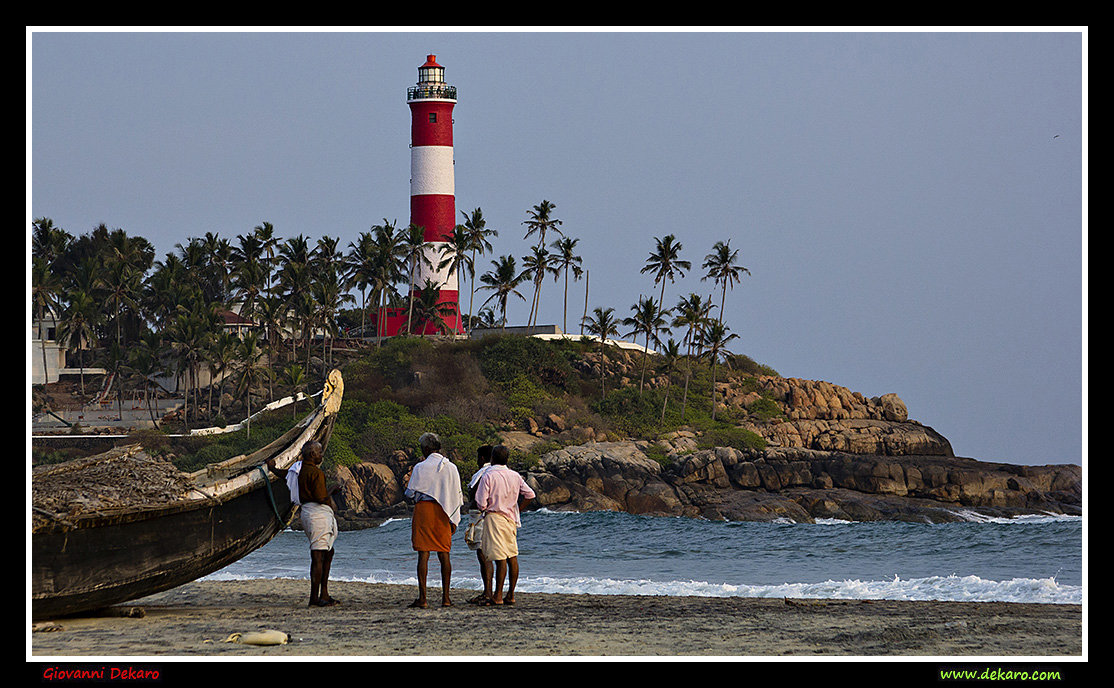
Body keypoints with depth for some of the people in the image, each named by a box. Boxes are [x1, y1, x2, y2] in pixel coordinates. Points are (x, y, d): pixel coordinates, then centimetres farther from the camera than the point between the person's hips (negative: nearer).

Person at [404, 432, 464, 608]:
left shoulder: (420, 468, -7)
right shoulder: (451, 468, 4)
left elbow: (410, 494, -3)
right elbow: (457, 496, 6)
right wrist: (454, 520, 11)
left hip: (424, 509, -3)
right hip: (444, 514, 3)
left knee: (423, 554, -3)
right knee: (444, 554, 8)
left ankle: (422, 598, -8)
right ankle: (445, 598, 6)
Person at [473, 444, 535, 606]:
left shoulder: (488, 476, -9)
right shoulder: (515, 476, 7)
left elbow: (481, 504, -14)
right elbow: (530, 494, 9)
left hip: (494, 518, -6)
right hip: (511, 519, 6)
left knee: (500, 558, -11)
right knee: (512, 557, 10)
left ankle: (498, 596, -10)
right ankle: (511, 595, 13)